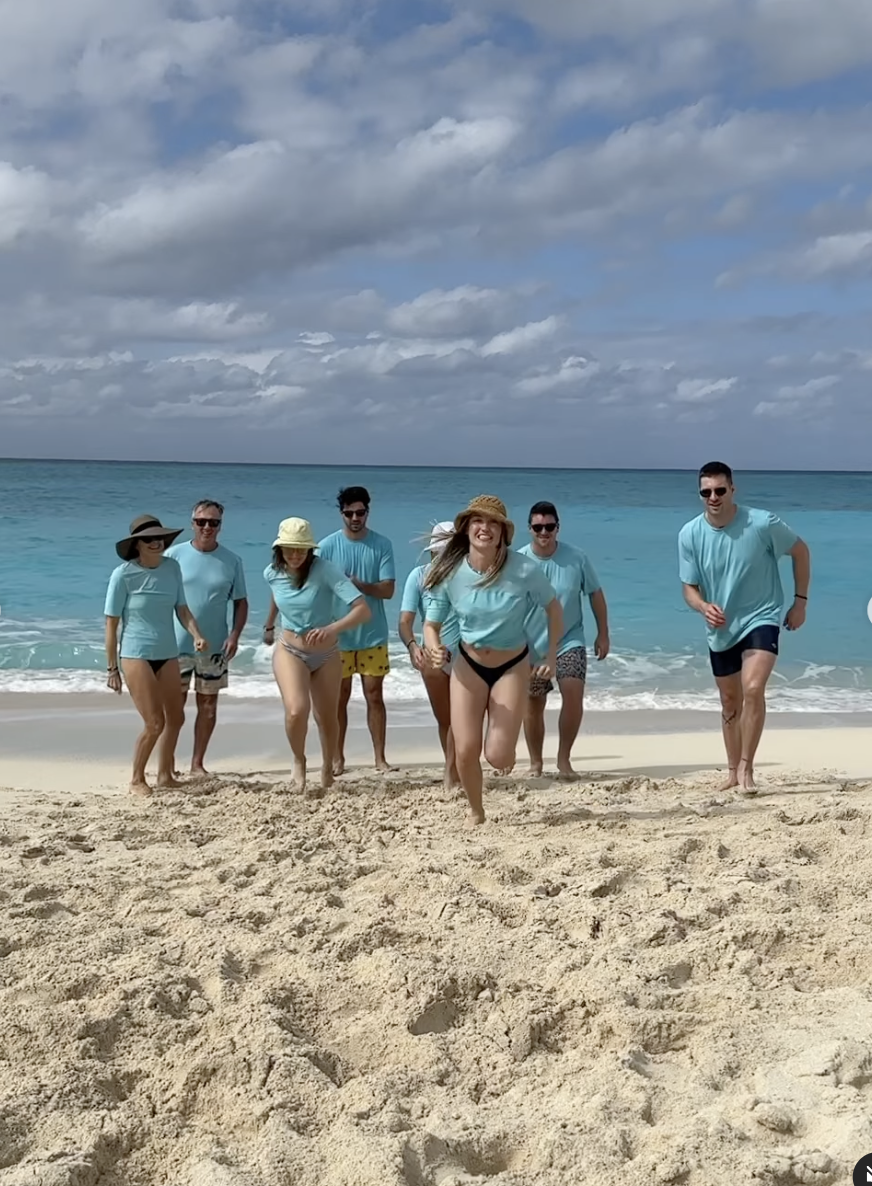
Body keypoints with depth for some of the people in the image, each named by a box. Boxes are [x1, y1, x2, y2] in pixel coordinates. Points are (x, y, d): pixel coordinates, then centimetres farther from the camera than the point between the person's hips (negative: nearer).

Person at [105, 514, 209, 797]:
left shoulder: (172, 567, 0)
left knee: (175, 718, 15)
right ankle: (137, 780, 12)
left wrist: (197, 635, -15)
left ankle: (164, 775, 33)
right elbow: (111, 623, -9)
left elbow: (182, 609, 4)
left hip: (168, 655, 6)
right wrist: (112, 668, -8)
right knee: (155, 723, -8)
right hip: (136, 656, -6)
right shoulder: (123, 574, -14)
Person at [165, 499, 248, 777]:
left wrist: (235, 634, -9)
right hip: (177, 644, -2)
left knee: (208, 705, 8)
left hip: (215, 646, 2)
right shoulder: (174, 554, -4)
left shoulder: (231, 561, 0)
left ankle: (198, 763, 20)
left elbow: (241, 602, 5)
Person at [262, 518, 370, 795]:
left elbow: (363, 609, -33)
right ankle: (299, 759, 7)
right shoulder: (272, 573, -9)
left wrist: (332, 629, -48)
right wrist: (269, 626, 31)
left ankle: (327, 768, 41)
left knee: (327, 718, 13)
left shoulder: (325, 570, -24)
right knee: (296, 710, -23)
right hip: (290, 652, 1)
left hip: (326, 655, -1)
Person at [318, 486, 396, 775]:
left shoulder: (382, 545, -3)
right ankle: (338, 758, 19)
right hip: (337, 636, 0)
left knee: (374, 695, 5)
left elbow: (388, 590, -8)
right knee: (340, 697, 9)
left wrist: (357, 584, -22)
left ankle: (380, 758, 12)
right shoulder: (327, 546, -4)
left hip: (373, 636, 0)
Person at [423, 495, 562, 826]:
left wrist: (552, 653, -7)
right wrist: (434, 649, -32)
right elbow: (431, 625, -10)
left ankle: (506, 740, 33)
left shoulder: (524, 570, -22)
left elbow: (553, 608, -5)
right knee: (465, 751, -5)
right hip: (468, 664, 1)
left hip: (512, 666, -1)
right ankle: (475, 812, 25)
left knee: (498, 757, -8)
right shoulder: (449, 573, -18)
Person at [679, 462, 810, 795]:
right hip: (720, 629, 4)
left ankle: (746, 768, -13)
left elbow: (800, 551, -3)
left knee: (753, 689, -25)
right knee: (730, 703, 17)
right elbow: (689, 587, -4)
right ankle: (733, 771, 34)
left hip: (760, 619, -3)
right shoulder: (690, 534, -13)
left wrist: (800, 601, -3)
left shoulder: (762, 524, -20)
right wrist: (704, 607, -26)